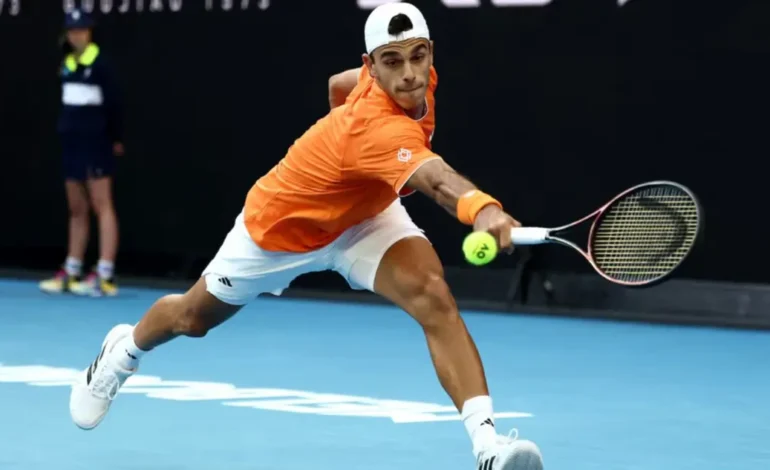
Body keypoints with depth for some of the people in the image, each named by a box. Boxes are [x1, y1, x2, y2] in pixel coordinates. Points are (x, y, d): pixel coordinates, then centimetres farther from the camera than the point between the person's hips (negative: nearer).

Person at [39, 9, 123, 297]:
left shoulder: (99, 64, -9)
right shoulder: (66, 64, 12)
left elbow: (112, 102, -10)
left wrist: (115, 138, -9)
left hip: (94, 141, -7)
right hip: (71, 140, 7)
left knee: (101, 206, -8)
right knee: (77, 210, 11)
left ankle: (105, 277, -12)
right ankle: (71, 273, 16)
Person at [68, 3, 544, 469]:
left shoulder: (419, 80, -20)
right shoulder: (379, 127, -45)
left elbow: (339, 84, 3)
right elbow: (436, 179, -67)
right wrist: (481, 208, -86)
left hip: (364, 214, 5)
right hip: (281, 224, -5)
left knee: (433, 295, -26)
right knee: (194, 317, 22)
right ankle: (124, 349, 58)